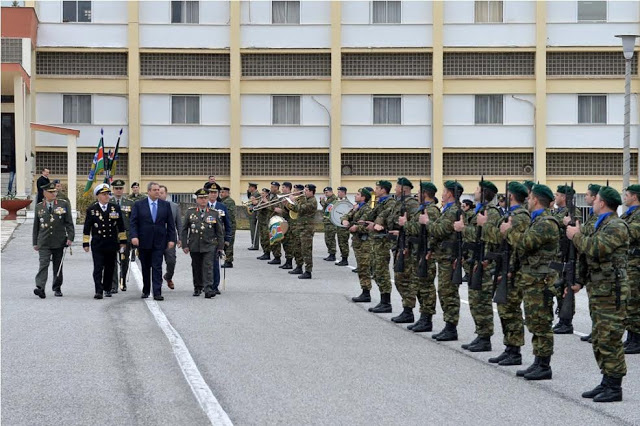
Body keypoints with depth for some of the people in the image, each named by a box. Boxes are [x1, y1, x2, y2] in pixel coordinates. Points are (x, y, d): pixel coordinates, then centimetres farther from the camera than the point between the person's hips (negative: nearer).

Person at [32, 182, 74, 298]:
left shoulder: (63, 205, 5)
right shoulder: (39, 207, 8)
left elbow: (69, 223, 3)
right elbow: (36, 226, 12)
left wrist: (70, 237, -8)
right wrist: (35, 242, 9)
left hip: (59, 241, 1)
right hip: (44, 243, -1)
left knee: (58, 266, 8)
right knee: (43, 264, -13)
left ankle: (57, 288, 20)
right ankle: (40, 288, -24)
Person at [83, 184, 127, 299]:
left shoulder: (116, 208, 7)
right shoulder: (91, 210, 2)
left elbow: (121, 227, 11)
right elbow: (87, 228, 3)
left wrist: (123, 241, 9)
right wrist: (85, 243, 0)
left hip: (112, 244, 2)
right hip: (97, 244, -2)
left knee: (110, 268, 9)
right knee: (98, 268, -8)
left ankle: (107, 289, 21)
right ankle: (98, 291, -11)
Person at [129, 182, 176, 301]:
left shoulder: (166, 205, 6)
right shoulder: (139, 205, 2)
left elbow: (170, 224, 7)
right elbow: (133, 223, -2)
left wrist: (171, 239, 0)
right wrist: (134, 236, -16)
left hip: (159, 242, 0)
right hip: (144, 242, 0)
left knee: (157, 268, -6)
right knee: (145, 268, 10)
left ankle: (157, 293, -9)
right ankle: (146, 290, 23)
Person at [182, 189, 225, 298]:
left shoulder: (214, 213, 3)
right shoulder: (190, 212, 3)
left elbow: (219, 231, 6)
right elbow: (184, 230, 5)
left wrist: (221, 246, 3)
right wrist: (184, 245, -1)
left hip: (209, 246, -1)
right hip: (194, 246, 1)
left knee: (208, 267, -10)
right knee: (196, 268, 11)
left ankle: (208, 289, -15)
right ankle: (197, 288, 26)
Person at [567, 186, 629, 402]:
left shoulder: (617, 226, -13)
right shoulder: (601, 225, 19)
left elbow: (595, 249, -24)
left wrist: (576, 235, -11)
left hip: (611, 292, -10)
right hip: (597, 291, 10)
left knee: (610, 340, -8)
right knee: (599, 340, 13)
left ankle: (615, 388, -3)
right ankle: (607, 382, 20)